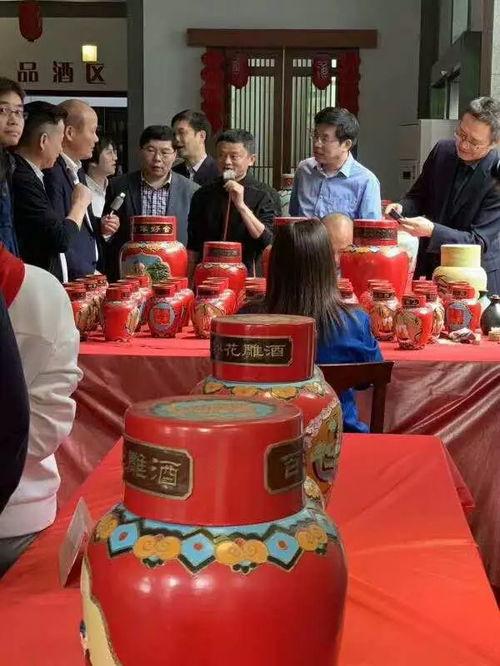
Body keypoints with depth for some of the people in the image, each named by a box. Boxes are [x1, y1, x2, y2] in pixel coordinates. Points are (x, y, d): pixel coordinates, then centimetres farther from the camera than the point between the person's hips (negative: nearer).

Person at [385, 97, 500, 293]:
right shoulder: (442, 150, -2)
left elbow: (479, 242, -20)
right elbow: (419, 196, 10)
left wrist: (432, 231, -33)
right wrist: (401, 208, -13)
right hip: (429, 268, 5)